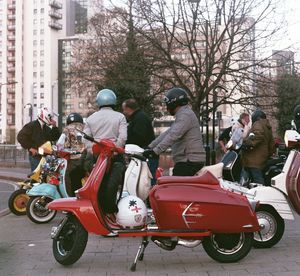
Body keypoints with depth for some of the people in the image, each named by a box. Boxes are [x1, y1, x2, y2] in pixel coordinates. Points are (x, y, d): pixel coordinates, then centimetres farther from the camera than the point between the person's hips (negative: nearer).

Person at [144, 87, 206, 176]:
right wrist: (149, 147, 14)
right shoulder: (181, 116, 23)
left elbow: (173, 136, -23)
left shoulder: (185, 115, -12)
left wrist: (155, 151, -27)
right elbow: (167, 133, 20)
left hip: (190, 162, -10)